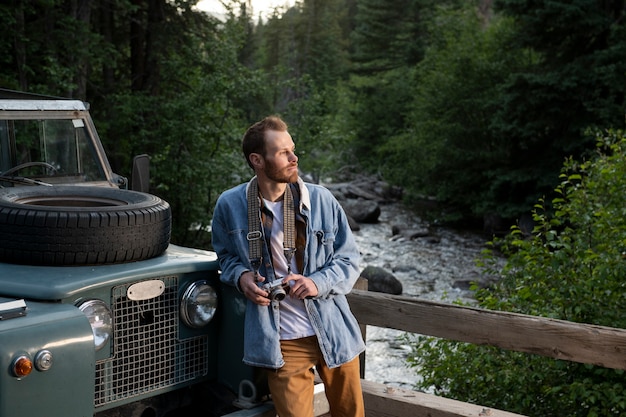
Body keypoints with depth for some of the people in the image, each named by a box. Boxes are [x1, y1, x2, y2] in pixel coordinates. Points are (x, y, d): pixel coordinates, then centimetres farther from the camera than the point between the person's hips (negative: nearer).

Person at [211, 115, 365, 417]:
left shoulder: (320, 199, -4)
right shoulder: (230, 205, -4)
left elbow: (349, 259, 3)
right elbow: (225, 255, 14)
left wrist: (319, 282, -16)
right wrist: (240, 275, -8)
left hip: (334, 333, 2)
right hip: (283, 342, -2)